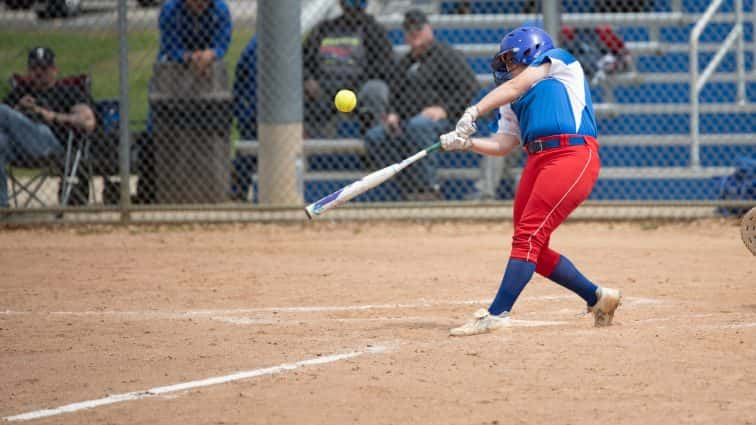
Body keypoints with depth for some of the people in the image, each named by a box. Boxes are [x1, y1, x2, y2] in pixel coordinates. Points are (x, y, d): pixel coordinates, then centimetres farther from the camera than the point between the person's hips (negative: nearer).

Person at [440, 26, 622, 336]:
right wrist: (466, 142, 1)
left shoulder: (559, 61, 9)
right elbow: (502, 144, 18)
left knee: (529, 236, -17)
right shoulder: (514, 103, 28)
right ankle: (597, 298, 20)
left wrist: (474, 112, -14)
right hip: (537, 160, 9)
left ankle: (496, 315, -23)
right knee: (533, 248, 5)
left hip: (572, 155, -9)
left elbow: (515, 87, -4)